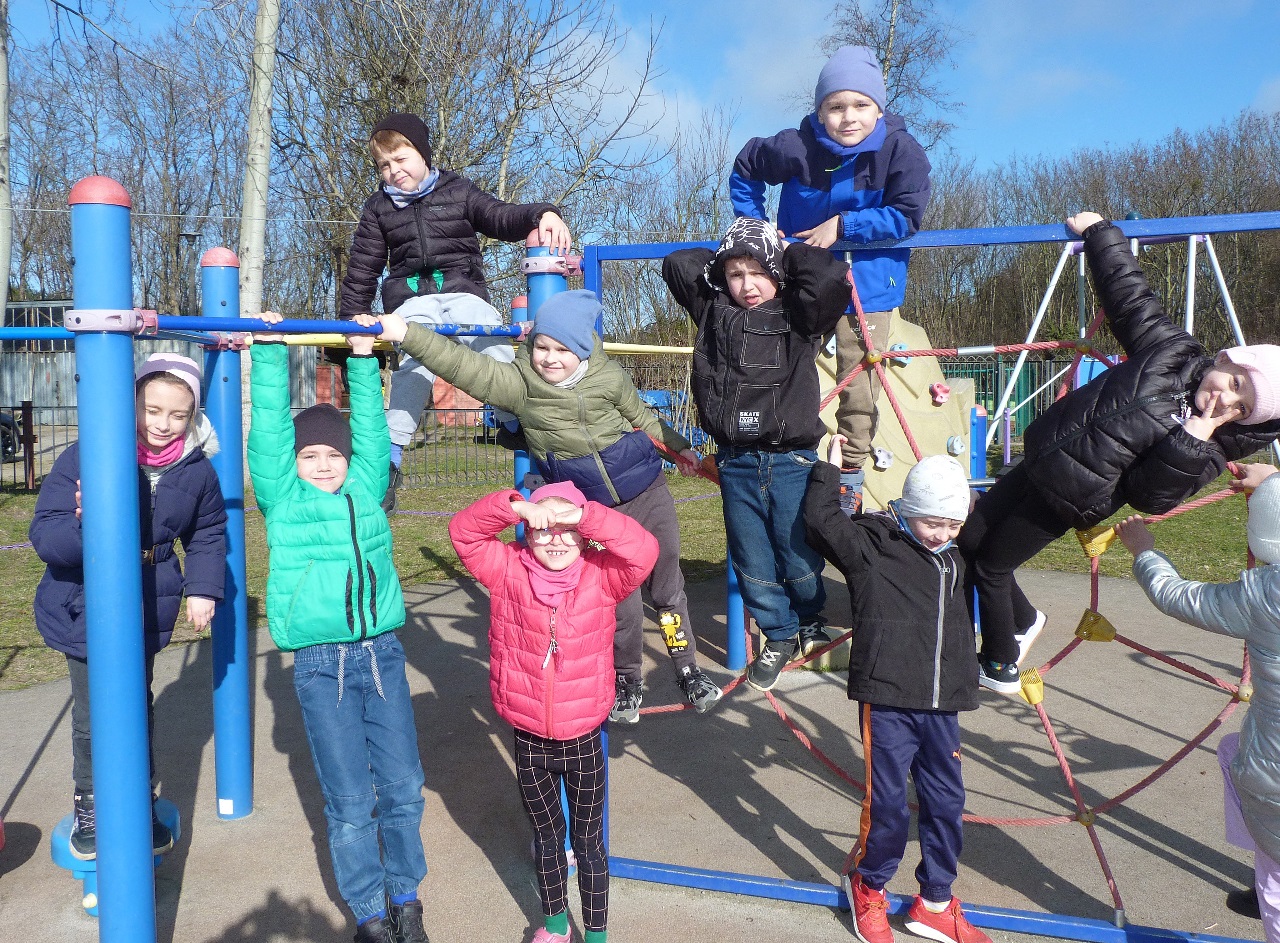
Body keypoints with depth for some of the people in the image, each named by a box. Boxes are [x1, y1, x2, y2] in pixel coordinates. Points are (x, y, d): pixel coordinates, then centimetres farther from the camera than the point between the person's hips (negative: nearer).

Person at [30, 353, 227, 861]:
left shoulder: (196, 470, -7)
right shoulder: (86, 456, -18)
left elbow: (208, 534, 11)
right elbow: (44, 535, -21)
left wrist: (202, 588, 1)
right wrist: (84, 525, -42)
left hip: (147, 613, 3)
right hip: (84, 610, -2)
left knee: (139, 708, 16)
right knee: (93, 715, 5)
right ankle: (89, 807, 30)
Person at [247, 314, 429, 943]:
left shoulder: (366, 487, 9)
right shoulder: (281, 498, 3)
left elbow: (370, 424, 11)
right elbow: (270, 424, 0)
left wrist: (364, 358, 8)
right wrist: (270, 353, -2)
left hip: (382, 654, 3)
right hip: (321, 665, -2)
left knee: (403, 786, 6)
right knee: (350, 799, 2)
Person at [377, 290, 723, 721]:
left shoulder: (609, 376, -7)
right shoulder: (519, 383, -12)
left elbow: (640, 416, 11)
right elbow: (465, 366, -22)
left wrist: (677, 446, 21)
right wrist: (406, 333, -32)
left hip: (647, 488, 1)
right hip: (594, 509, -1)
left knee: (667, 583, 9)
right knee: (620, 597, 3)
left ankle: (688, 669, 27)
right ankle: (627, 681, 26)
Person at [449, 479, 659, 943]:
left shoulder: (601, 577, -11)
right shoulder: (508, 572, -8)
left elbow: (644, 550, -26)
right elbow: (463, 531, -15)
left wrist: (585, 515, -33)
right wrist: (517, 506, -30)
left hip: (583, 737, -2)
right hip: (529, 739, 2)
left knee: (588, 840, 17)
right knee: (547, 836, 23)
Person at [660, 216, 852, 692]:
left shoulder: (798, 317, -2)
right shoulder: (714, 313, 7)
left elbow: (831, 276, -19)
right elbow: (676, 263, 6)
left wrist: (788, 250, -4)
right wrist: (726, 258, 10)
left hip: (792, 461, -3)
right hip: (737, 463, 3)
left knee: (799, 559, 3)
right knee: (752, 563, 10)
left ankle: (809, 622, 34)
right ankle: (779, 635, 32)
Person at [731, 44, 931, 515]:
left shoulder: (901, 150, -15)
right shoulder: (797, 147, -14)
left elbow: (906, 216, -18)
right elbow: (744, 168, 4)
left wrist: (842, 224, -21)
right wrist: (751, 222, -3)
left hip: (866, 285, 0)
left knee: (859, 388, 3)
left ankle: (850, 476, 18)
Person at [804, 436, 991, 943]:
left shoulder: (953, 560, 14)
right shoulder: (874, 545, -6)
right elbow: (821, 521, -13)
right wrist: (830, 468, -7)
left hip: (941, 706, 6)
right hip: (887, 700, -6)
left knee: (946, 802, 12)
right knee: (887, 802, 0)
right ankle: (869, 889, 27)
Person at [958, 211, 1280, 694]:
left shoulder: (1210, 448, -11)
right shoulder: (1171, 349, -5)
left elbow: (1147, 498, -17)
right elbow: (1129, 293, 3)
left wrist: (1189, 443, -28)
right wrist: (1100, 233, 6)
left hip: (1069, 501, -5)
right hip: (1042, 452, 5)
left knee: (989, 567, 0)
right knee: (970, 537, 13)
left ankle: (1001, 664, 24)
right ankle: (1023, 621, 36)